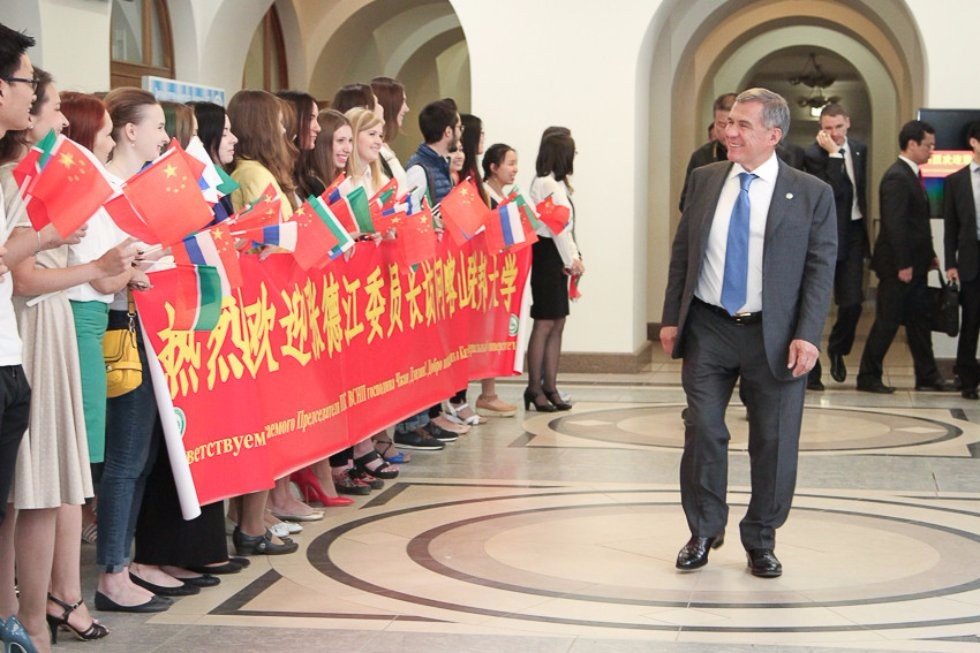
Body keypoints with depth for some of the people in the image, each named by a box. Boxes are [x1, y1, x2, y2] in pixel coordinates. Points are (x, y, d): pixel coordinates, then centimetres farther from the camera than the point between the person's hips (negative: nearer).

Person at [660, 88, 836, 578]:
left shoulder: (811, 193, -2)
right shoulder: (704, 180, 6)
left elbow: (821, 269, -4)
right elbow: (681, 252, 10)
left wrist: (807, 335, -13)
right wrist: (672, 318, 4)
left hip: (774, 336, -2)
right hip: (708, 330, 2)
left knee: (773, 442, 4)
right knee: (703, 432, 3)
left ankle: (761, 540, 21)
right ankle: (704, 530, 21)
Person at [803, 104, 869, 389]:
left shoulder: (859, 149, 9)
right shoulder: (814, 154, -12)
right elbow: (832, 191, -24)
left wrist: (864, 221, 17)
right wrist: (834, 154, -25)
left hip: (854, 231, 5)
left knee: (852, 302, 1)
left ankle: (837, 350, 28)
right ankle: (809, 369, 11)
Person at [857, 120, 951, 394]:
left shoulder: (912, 175, 12)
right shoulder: (897, 178, -18)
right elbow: (895, 225, -22)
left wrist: (929, 254, 13)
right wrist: (903, 265, -22)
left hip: (915, 264, 9)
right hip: (898, 266, -9)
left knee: (920, 320, 13)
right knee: (888, 321, -2)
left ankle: (927, 376, 19)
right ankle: (868, 377, 8)